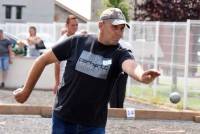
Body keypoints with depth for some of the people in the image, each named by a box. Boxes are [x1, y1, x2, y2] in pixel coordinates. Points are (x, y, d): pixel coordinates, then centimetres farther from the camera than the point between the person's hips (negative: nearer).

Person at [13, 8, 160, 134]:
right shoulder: (78, 42, -6)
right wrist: (26, 91, 8)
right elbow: (43, 60, 3)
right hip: (63, 120, 0)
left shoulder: (120, 54, -9)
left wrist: (141, 76, -58)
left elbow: (130, 65, -34)